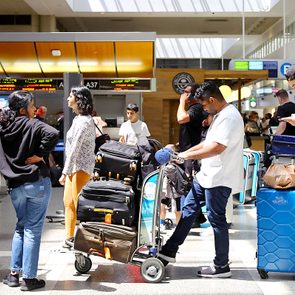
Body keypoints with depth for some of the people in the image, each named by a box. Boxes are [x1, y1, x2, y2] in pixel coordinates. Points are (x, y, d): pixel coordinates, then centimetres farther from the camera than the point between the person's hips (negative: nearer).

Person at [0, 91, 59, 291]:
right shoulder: (32, 125, -9)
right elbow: (53, 134, -26)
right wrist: (40, 155, -16)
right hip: (37, 182, -5)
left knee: (21, 226, 20)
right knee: (32, 229, 1)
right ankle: (29, 278, 6)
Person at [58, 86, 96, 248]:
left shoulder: (83, 121, -18)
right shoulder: (80, 119, 12)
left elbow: (75, 149, -19)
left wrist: (65, 172, -16)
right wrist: (66, 171, 14)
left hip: (81, 168, -10)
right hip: (75, 167, 10)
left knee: (79, 204, -3)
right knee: (68, 202, 15)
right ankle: (70, 237, 25)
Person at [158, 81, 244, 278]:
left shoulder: (230, 117, -18)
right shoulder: (219, 116, 16)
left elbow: (217, 148, -27)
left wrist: (188, 155, -20)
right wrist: (184, 153, 15)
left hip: (220, 178, -10)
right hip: (207, 174, 10)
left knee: (216, 219, -2)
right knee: (188, 210, 12)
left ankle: (222, 267, 11)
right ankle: (170, 251, 21)